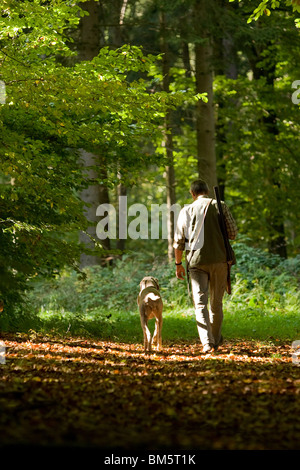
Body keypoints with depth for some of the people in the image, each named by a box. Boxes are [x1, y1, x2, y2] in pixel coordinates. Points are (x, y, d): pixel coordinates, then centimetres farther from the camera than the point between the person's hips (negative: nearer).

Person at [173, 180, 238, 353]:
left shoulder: (186, 211, 5)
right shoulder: (220, 206, 3)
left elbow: (178, 241, 5)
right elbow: (233, 233, 0)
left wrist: (178, 264, 15)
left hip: (196, 261, -1)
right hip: (219, 259, 1)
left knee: (200, 303, -5)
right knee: (216, 302, 14)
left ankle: (207, 342, -20)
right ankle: (216, 339, 24)